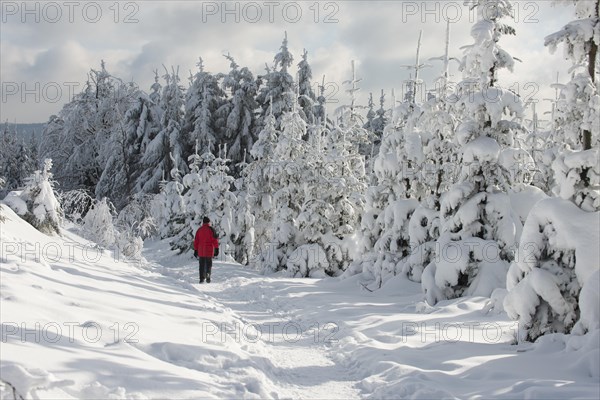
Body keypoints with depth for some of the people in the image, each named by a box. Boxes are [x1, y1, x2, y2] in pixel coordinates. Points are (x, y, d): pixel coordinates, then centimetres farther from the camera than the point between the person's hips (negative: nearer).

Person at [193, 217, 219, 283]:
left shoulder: (199, 230, 6)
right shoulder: (211, 229, -3)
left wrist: (195, 250, 14)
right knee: (209, 264, 5)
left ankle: (202, 278, 6)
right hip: (209, 250, -2)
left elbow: (196, 241, 8)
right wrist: (216, 249, -5)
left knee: (201, 265, 10)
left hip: (201, 251, 2)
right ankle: (207, 273, -22)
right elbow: (215, 240, -8)